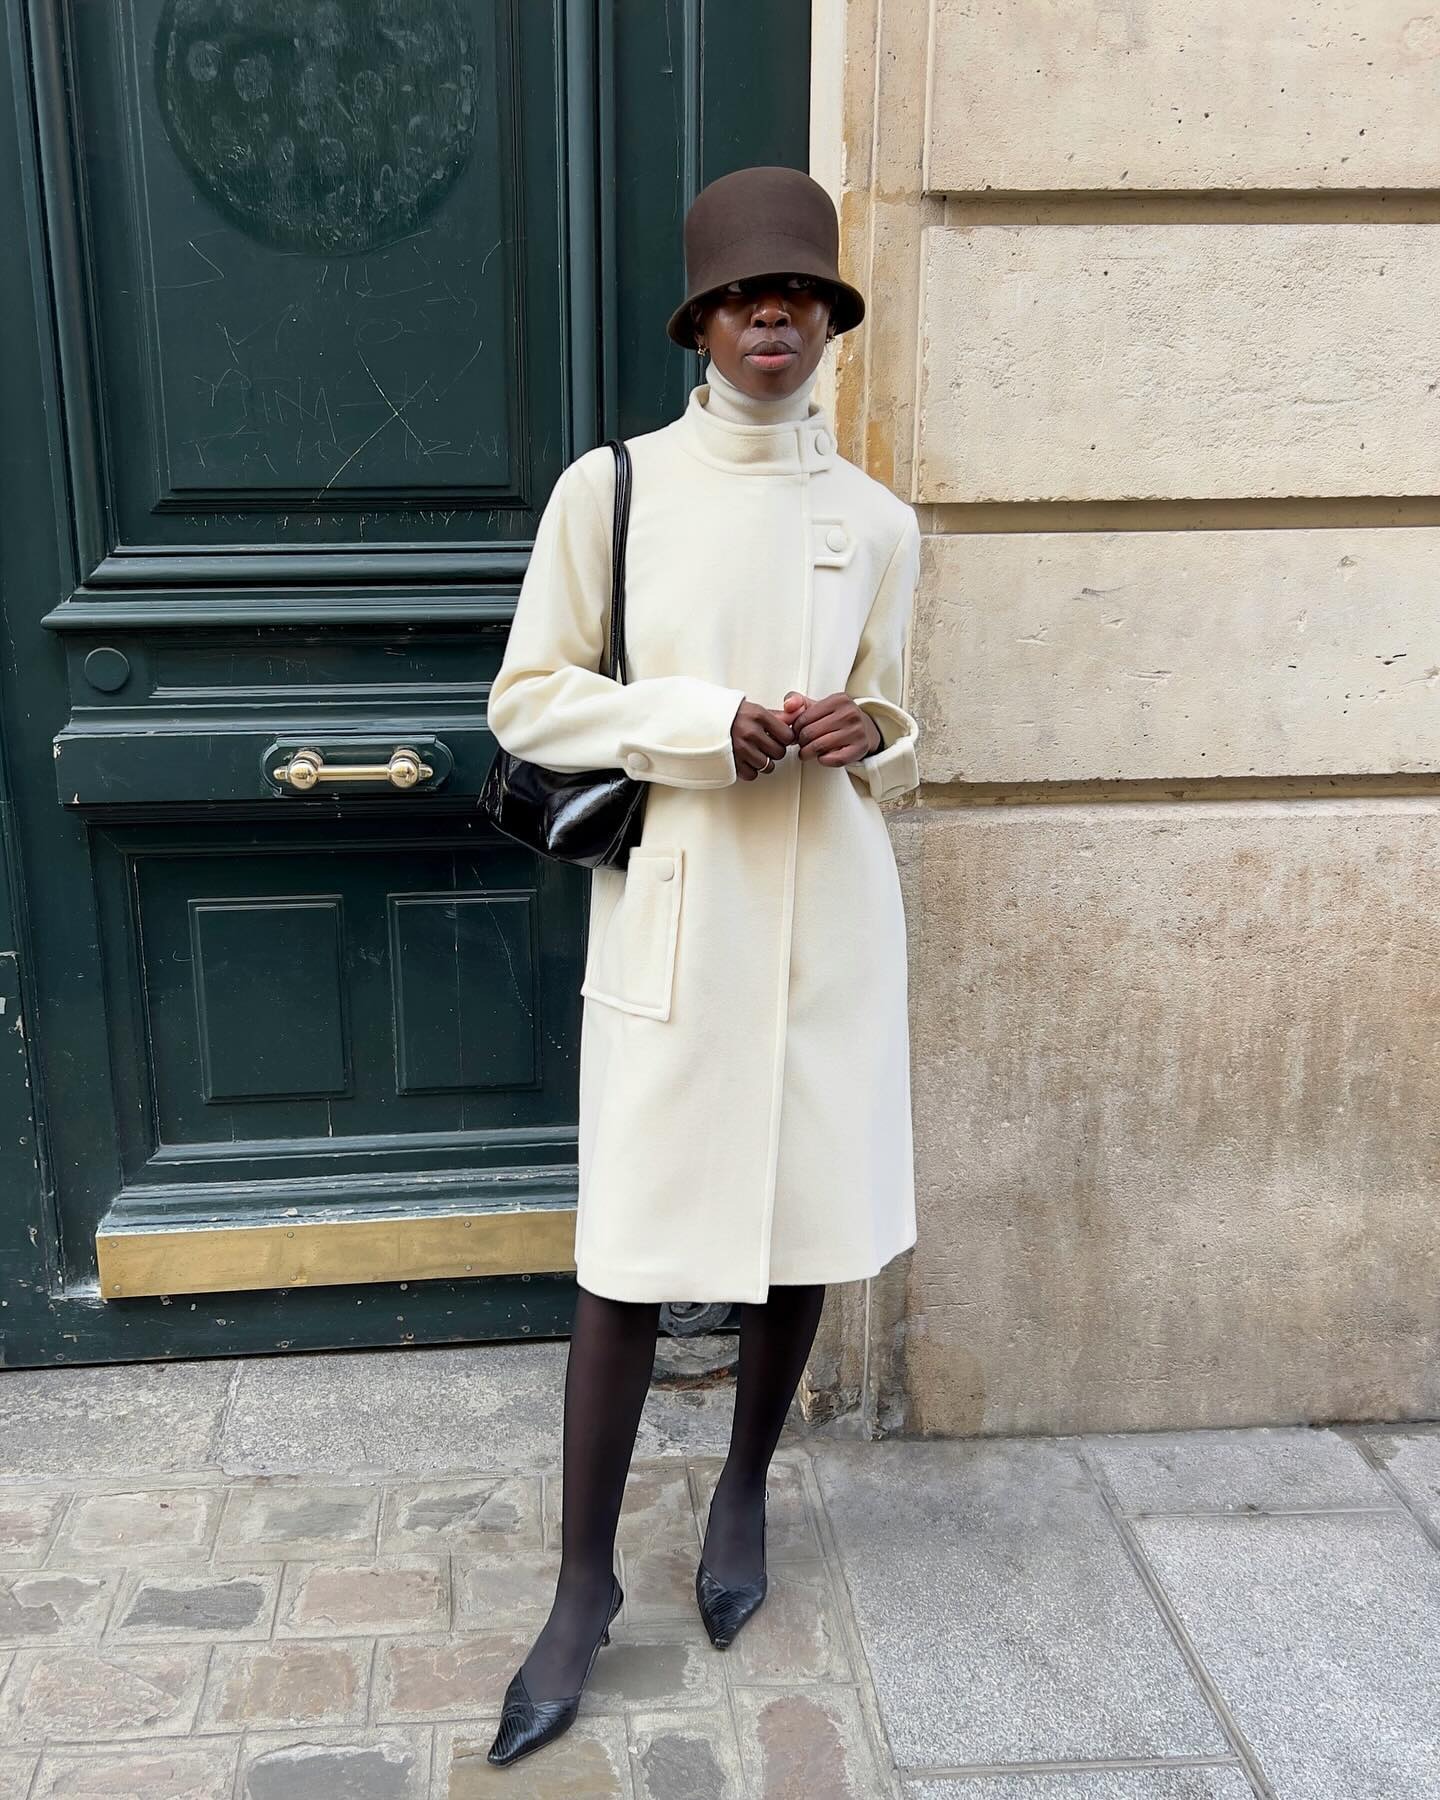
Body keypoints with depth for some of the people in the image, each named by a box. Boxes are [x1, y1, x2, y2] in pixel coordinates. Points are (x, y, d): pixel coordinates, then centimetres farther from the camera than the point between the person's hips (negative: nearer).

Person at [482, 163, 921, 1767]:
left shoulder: (877, 522, 7)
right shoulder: (613, 487, -1)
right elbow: (528, 700, -2)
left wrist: (866, 735, -9)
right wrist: (713, 724, -15)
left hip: (829, 910, 3)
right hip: (672, 908, -3)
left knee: (807, 1224, 12)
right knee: (632, 1252, 0)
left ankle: (743, 1492, 37)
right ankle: (585, 1582, 18)